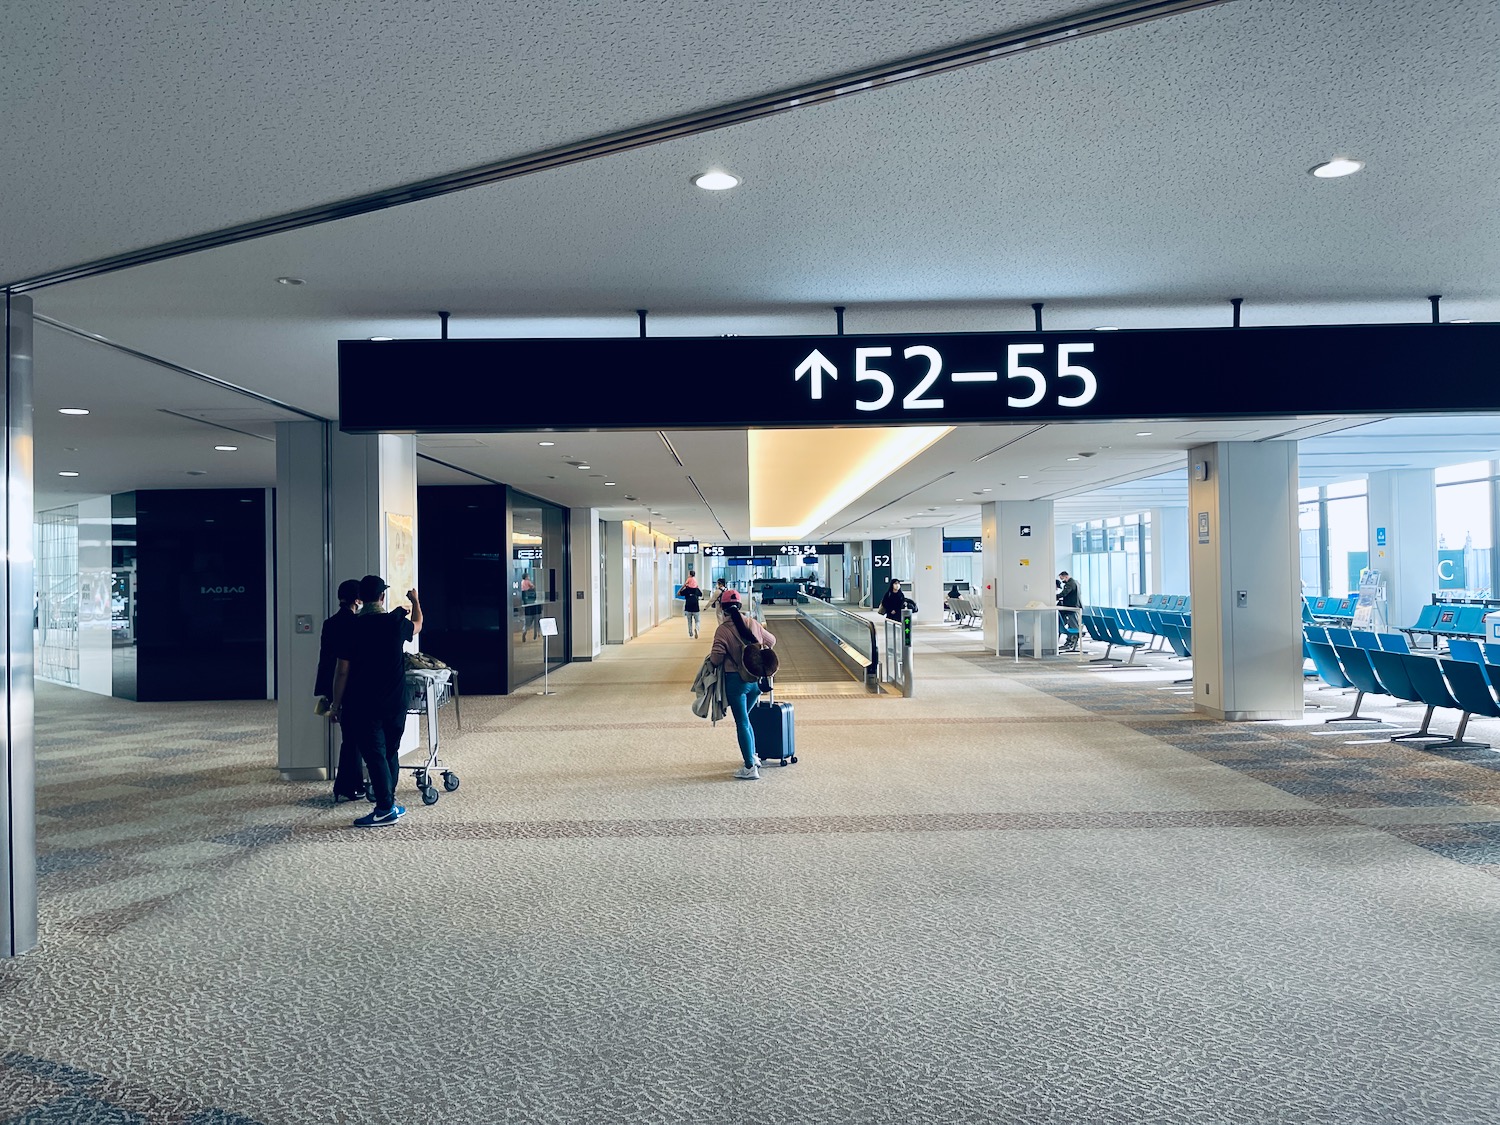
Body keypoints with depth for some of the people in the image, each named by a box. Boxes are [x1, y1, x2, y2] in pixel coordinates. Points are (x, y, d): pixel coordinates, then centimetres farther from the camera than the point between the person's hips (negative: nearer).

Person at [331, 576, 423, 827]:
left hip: (362, 706, -3)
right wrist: (415, 601, 41)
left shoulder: (350, 628, -9)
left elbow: (342, 672, -7)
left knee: (374, 754, -1)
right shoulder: (396, 623, -3)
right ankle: (388, 802, 23)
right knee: (390, 752, 15)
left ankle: (385, 809, -1)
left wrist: (336, 705, 3)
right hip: (395, 703, 3)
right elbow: (417, 625, 23)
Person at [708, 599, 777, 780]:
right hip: (757, 679, 5)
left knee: (742, 723, 1)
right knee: (744, 718, 23)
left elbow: (716, 659, -14)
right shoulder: (753, 624, 3)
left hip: (736, 680, -5)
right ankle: (753, 756, 25)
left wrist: (710, 659, 9)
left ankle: (750, 768, 3)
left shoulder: (722, 630, -12)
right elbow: (771, 641, 17)